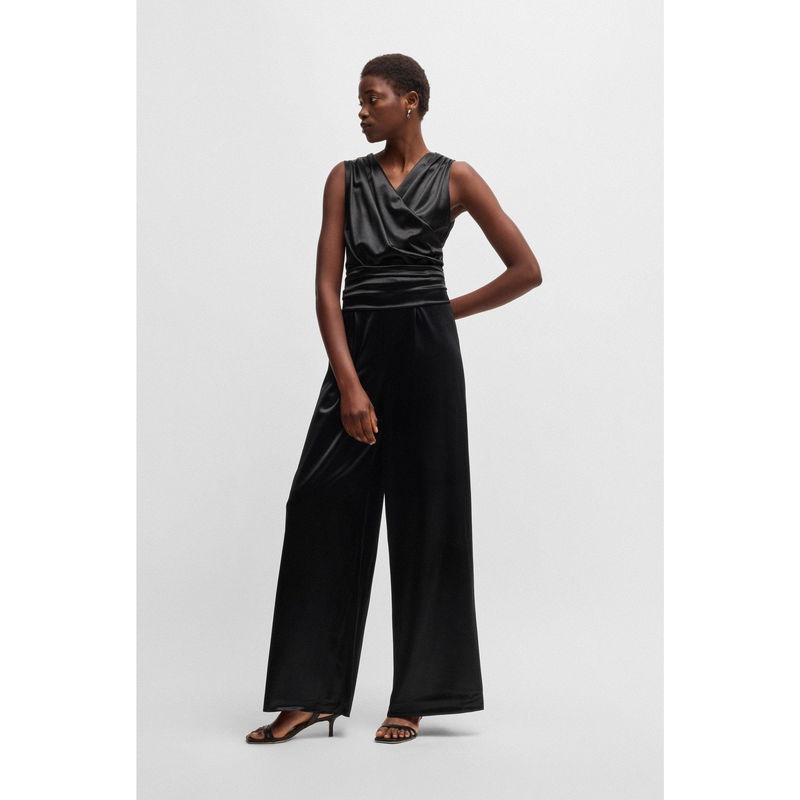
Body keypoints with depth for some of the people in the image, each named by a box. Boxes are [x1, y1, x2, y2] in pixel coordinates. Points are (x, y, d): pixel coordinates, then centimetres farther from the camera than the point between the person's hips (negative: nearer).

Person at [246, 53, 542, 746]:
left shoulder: (454, 179, 2)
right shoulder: (345, 178, 8)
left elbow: (527, 270, 3)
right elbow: (327, 286, -1)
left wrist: (448, 309, 6)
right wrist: (349, 385, -11)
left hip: (425, 353, -3)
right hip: (355, 351, 3)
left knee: (423, 517, 2)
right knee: (322, 508, -3)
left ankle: (415, 697, 12)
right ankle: (309, 693, 4)